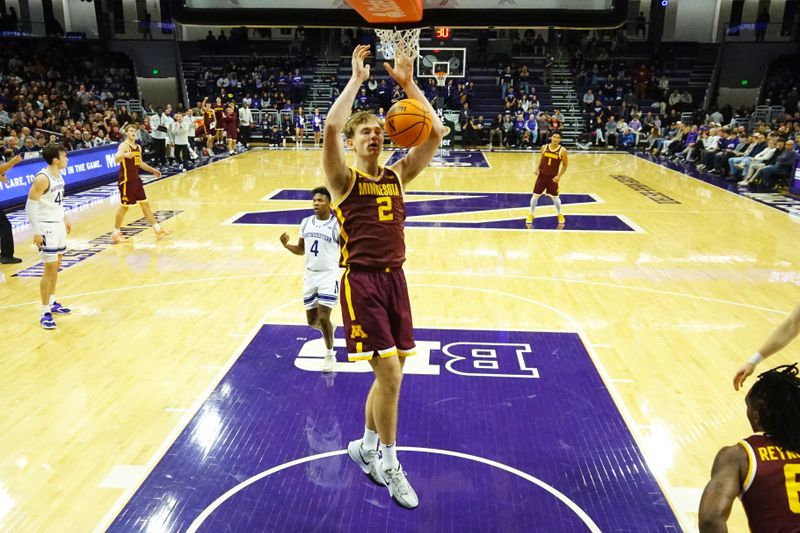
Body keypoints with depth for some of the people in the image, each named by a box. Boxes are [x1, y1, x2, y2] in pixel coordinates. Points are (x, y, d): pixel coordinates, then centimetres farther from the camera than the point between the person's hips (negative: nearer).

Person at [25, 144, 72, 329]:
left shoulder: (58, 175, 7)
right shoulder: (42, 178, -20)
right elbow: (30, 206, -20)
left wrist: (64, 218, 22)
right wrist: (37, 231, -21)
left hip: (59, 224, 9)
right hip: (47, 227, -9)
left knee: (56, 266, 17)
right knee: (50, 268, -7)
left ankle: (52, 303, 30)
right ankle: (45, 313, 0)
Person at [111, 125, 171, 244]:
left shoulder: (138, 147, 11)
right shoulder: (124, 145, -14)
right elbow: (116, 159, -34)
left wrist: (153, 170, 25)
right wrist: (125, 155, -54)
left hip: (136, 179, 8)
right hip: (126, 180, -8)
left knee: (145, 203, 11)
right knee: (124, 206, -2)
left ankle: (157, 229, 17)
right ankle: (116, 233, 11)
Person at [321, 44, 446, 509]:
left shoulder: (397, 175, 11)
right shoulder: (344, 179, -2)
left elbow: (436, 133, 0)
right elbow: (331, 128, -21)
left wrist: (408, 84, -2)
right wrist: (357, 78, -12)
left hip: (395, 279, 5)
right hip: (362, 281, -5)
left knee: (388, 373, 12)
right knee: (390, 373, -9)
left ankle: (365, 447, 35)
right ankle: (390, 465, 12)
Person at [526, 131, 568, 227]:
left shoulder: (562, 151, -11)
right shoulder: (544, 147, -3)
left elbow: (565, 165, -2)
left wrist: (559, 176, -11)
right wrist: (536, 168, -6)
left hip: (553, 177, -2)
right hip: (542, 175, 2)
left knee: (555, 197, 8)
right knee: (535, 195, 3)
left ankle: (559, 214, 32)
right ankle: (531, 215, 19)